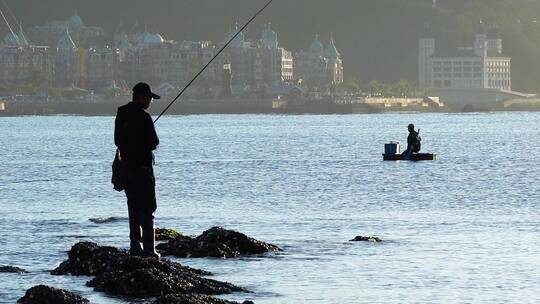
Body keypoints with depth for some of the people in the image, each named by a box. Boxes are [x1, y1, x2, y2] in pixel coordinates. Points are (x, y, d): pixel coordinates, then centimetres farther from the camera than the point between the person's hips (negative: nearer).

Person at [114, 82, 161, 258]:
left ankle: (135, 246, 13)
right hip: (142, 166, -7)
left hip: (126, 164, 7)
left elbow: (117, 140, 14)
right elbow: (153, 143, -15)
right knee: (147, 209, -5)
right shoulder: (143, 117, -16)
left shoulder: (121, 114, 8)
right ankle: (148, 249, -9)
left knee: (134, 207, 13)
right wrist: (147, 145, 6)